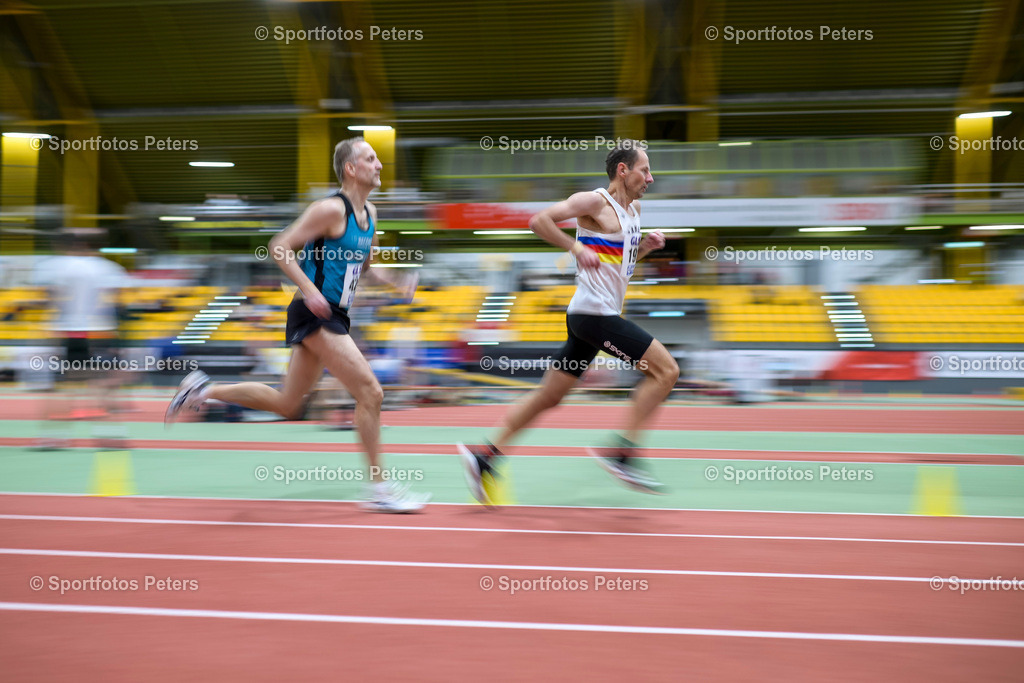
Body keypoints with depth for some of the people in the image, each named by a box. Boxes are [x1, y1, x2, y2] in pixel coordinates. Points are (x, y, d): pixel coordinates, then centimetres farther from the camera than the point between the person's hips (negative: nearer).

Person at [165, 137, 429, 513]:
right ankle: (380, 489, -4)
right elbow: (280, 247, -15)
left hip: (332, 315, 9)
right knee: (370, 392, -12)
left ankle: (204, 390, 26)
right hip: (315, 314, -9)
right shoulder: (332, 209, -14)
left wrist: (395, 283, 10)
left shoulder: (369, 213, 12)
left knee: (287, 404, 15)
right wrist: (309, 289, -24)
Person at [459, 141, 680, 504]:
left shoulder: (634, 208, 17)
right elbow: (539, 220, -15)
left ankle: (485, 454, 12)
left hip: (602, 314, 9)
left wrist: (647, 245, 11)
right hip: (594, 313, -9)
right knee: (666, 369, -9)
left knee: (549, 396, 9)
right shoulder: (595, 201, -10)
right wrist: (577, 247, -19)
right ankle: (621, 450, -7)